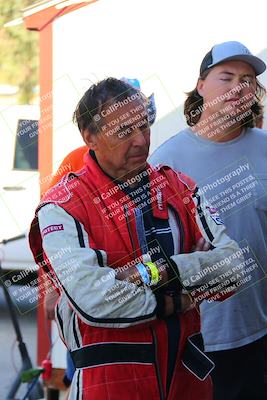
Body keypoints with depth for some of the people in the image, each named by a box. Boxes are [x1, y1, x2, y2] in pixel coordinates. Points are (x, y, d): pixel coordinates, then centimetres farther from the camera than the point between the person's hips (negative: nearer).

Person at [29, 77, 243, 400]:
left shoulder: (178, 188, 7)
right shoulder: (62, 208, -9)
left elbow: (232, 263, -3)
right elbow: (91, 299, -22)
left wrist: (160, 271, -17)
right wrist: (173, 301, -12)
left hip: (187, 373, 5)